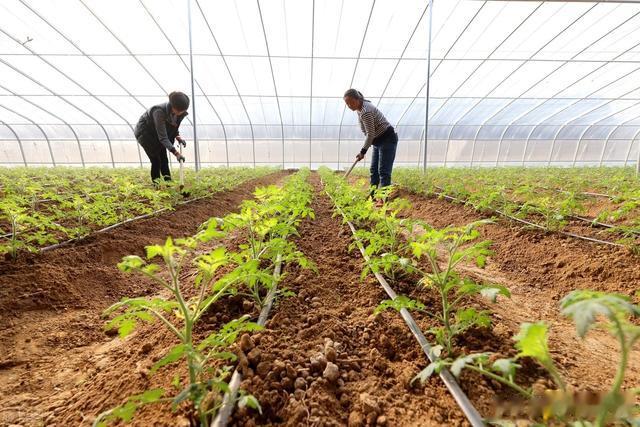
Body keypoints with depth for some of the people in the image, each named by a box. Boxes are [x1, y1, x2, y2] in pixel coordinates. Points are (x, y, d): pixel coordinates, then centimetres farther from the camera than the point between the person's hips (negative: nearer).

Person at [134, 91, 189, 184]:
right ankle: (156, 185, -4)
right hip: (144, 132, -6)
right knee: (156, 161, -11)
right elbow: (162, 137, -38)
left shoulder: (180, 113, -17)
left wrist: (178, 137, -13)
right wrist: (176, 153, -46)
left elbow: (174, 126, 5)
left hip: (156, 133, 6)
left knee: (164, 160, 1)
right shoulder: (159, 111, -37)